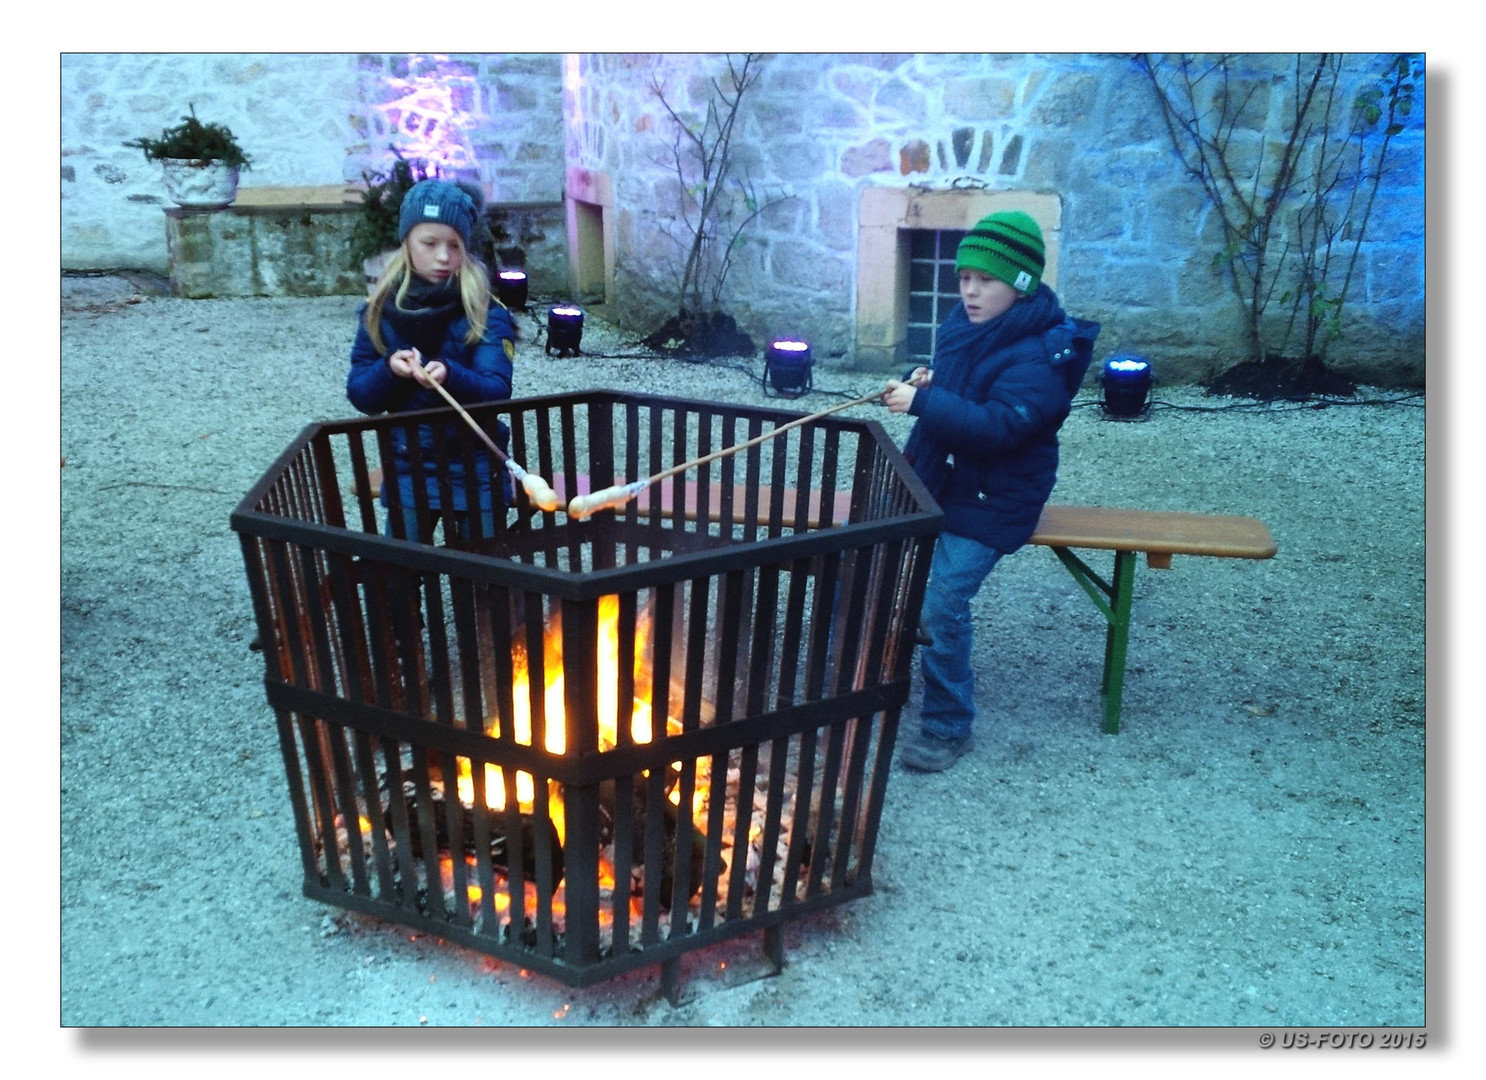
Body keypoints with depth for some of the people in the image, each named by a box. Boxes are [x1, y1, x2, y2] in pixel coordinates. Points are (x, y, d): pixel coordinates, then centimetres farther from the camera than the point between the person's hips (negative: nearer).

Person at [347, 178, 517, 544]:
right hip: (407, 471, 2)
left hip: (474, 471, -2)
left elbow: (497, 392, -18)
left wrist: (450, 375, -36)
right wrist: (389, 369, -21)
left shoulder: (487, 311, -10)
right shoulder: (379, 310, -2)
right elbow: (360, 396, -1)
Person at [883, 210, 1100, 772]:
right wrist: (929, 380, -2)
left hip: (990, 503, -8)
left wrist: (924, 402, -34)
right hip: (933, 476, 8)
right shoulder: (966, 324, 4)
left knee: (942, 604, -19)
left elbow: (998, 427, -31)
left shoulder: (1040, 355, -20)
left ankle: (949, 727, 1)